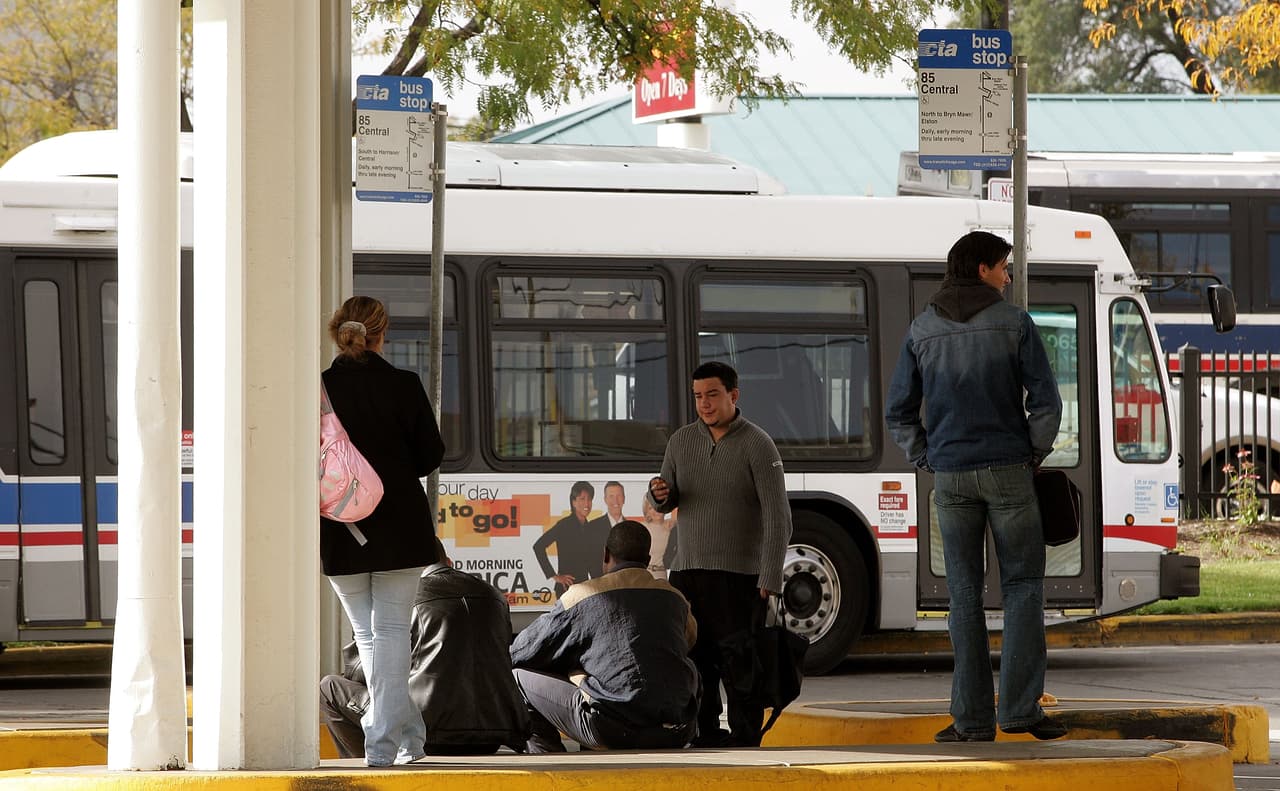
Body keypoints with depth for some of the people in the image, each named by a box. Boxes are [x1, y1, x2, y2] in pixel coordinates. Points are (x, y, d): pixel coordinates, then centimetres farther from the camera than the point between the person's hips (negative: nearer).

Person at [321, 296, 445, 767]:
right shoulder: (404, 386, -7)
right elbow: (431, 454, 0)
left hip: (340, 529, 1)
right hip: (400, 525, -1)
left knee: (367, 633, 14)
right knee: (390, 628, 4)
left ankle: (409, 732, 16)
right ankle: (383, 740, -5)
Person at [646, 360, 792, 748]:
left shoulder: (757, 445, -5)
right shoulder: (682, 440, 12)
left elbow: (777, 516, -9)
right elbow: (664, 504, 18)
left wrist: (770, 578, -17)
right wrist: (659, 494, -8)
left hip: (739, 575, -5)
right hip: (687, 571, 5)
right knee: (693, 660, 3)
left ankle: (746, 740, -3)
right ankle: (707, 736, 11)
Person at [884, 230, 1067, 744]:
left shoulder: (923, 330, 6)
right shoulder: (1014, 324, -3)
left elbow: (898, 411, 6)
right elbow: (1045, 401, -8)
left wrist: (928, 462, 11)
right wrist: (1034, 456, 5)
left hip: (950, 476, 3)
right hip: (1007, 471, -3)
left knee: (965, 594, 6)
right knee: (1023, 585, 4)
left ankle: (973, 718, 3)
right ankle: (1020, 707, -6)